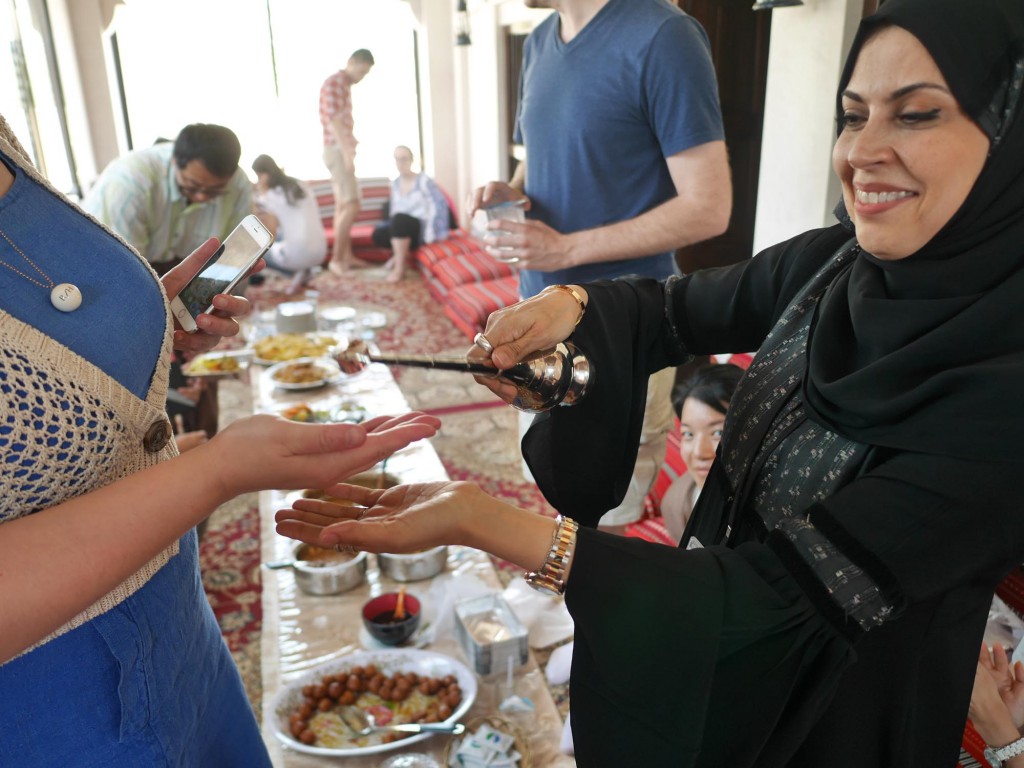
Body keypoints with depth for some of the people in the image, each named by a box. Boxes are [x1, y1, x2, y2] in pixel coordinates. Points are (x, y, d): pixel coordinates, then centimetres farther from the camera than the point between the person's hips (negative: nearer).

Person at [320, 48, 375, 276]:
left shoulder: (345, 86, 19)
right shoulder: (334, 82, -10)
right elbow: (333, 120, -19)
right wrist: (347, 153, -25)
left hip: (342, 152, 10)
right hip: (337, 151, -10)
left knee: (343, 206, 10)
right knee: (351, 206, -15)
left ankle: (346, 258, 13)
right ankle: (336, 259, -12)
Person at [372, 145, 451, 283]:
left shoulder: (424, 181, -13)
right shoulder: (395, 183, 6)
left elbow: (439, 206, -16)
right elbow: (394, 209, 14)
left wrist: (430, 235, -18)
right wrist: (394, 231, 1)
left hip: (422, 228, -6)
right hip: (403, 229, 6)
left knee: (399, 219, -36)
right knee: (378, 235, -21)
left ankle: (400, 267, -26)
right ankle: (402, 252, 6)